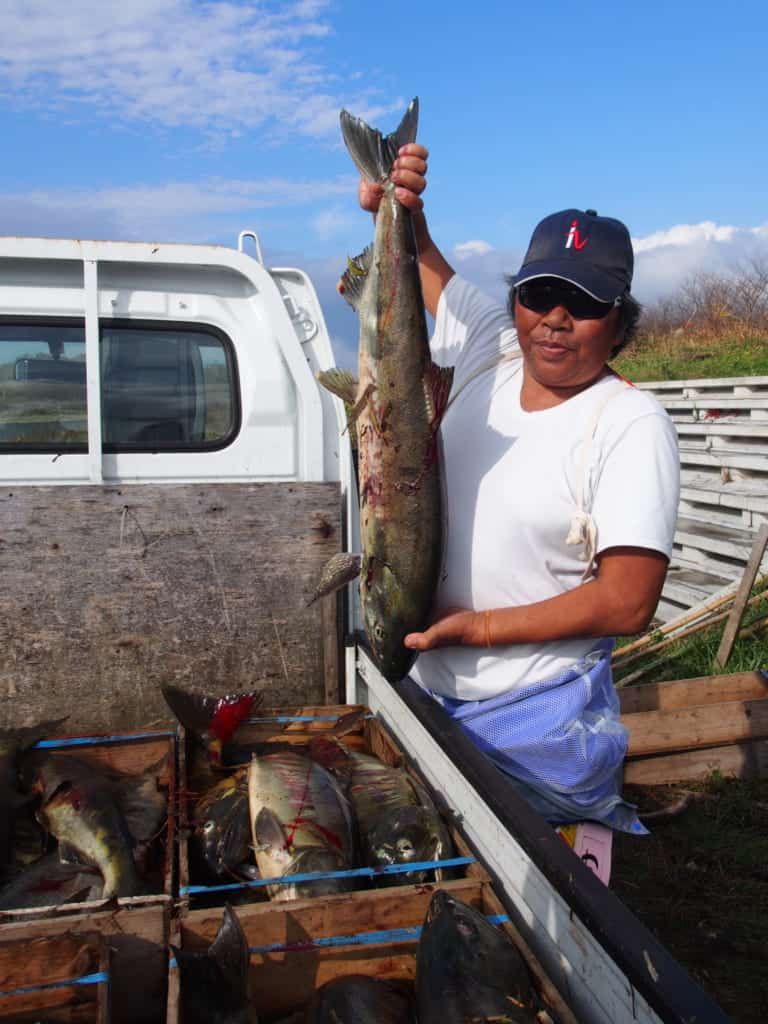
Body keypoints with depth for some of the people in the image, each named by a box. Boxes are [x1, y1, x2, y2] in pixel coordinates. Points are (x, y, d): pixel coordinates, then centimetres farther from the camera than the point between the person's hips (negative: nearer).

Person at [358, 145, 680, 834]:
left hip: (536, 719, -6)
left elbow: (629, 603, -21)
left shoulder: (633, 424, -17)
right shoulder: (488, 351, 0)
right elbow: (423, 261, 15)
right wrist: (394, 203, -6)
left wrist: (478, 627, -20)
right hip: (430, 688, 7)